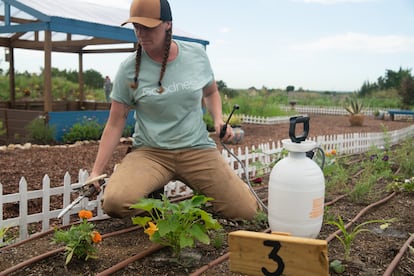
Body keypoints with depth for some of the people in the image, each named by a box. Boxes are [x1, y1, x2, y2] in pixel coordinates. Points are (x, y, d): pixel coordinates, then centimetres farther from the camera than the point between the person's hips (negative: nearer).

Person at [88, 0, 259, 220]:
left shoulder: (196, 54, 1)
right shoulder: (129, 69, -4)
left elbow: (211, 92, 19)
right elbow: (115, 123, -1)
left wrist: (218, 119, -2)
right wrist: (96, 171, -6)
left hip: (197, 149, 2)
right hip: (150, 152, -1)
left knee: (247, 210, -8)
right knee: (115, 202, -30)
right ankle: (154, 190, 6)